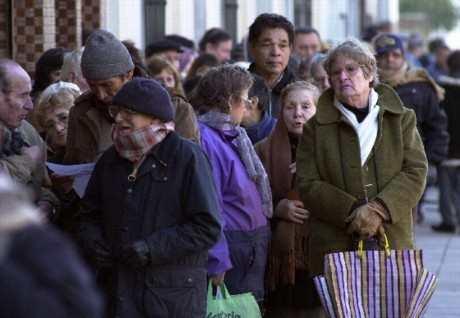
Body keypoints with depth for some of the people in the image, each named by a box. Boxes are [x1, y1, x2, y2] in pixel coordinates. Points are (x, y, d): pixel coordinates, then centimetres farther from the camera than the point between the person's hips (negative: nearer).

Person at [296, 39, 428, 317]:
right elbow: (308, 185, 1)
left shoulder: (402, 119, 11)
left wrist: (380, 209, -13)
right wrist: (352, 213, -12)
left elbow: (416, 171, 1)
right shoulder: (317, 127, 8)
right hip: (335, 246, -1)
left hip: (393, 242, 1)